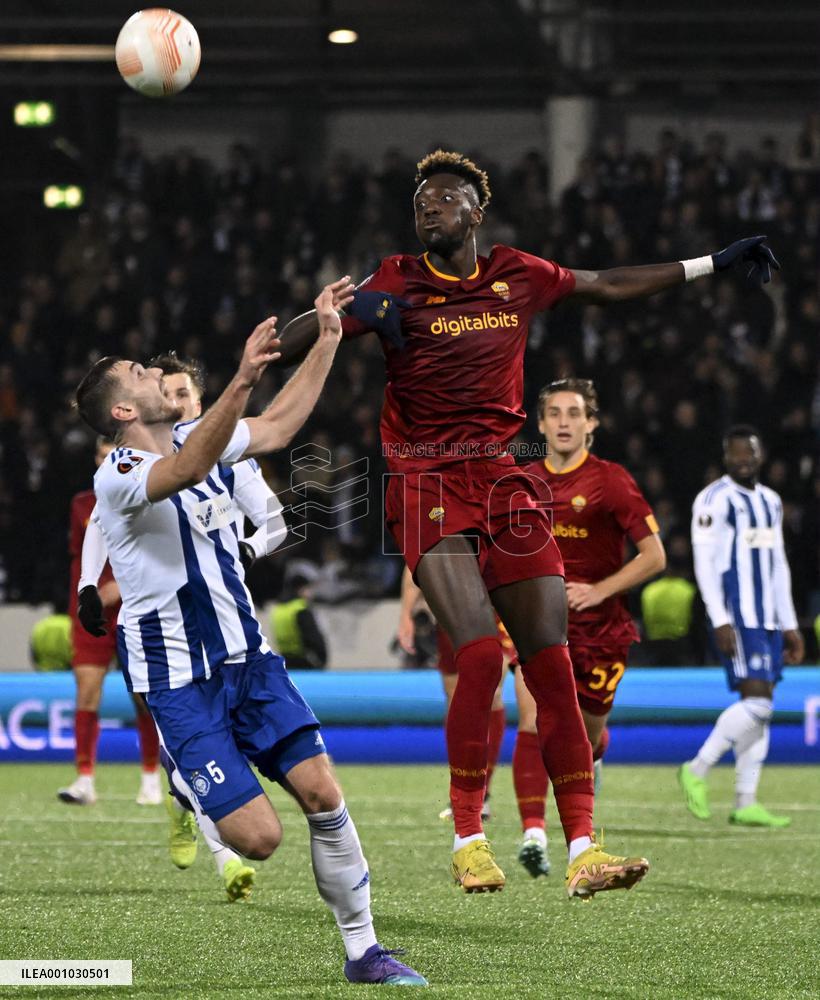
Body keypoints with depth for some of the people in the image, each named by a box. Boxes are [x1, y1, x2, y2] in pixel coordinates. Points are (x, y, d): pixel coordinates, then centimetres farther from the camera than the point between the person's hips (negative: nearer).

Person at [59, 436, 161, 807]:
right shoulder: (83, 505, 10)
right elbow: (78, 558, 16)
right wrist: (78, 605, 9)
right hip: (92, 614, 2)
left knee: (144, 697, 1)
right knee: (87, 690, -10)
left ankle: (150, 780, 14)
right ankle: (84, 781, -11)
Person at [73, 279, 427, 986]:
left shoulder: (198, 436, 7)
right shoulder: (118, 477, -18)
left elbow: (279, 425, 20)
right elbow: (185, 470, -39)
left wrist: (328, 338, 14)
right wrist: (243, 381, -52)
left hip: (247, 656, 7)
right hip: (179, 681, -7)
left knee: (322, 792, -6)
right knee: (259, 836, -15)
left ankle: (362, 950, 6)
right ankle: (186, 789, 18)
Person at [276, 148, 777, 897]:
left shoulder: (518, 277, 11)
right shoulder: (394, 286, 2)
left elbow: (608, 285, 28)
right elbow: (286, 347, -2)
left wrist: (716, 263, 29)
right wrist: (346, 313, -22)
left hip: (504, 482, 4)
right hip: (427, 483, -4)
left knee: (552, 663, -5)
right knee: (481, 652, -20)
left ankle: (582, 850, -3)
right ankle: (467, 838, -5)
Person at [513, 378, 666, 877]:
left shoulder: (610, 481, -10)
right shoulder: (525, 481, 3)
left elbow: (654, 556, -10)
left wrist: (599, 591, -19)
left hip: (599, 629, -2)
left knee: (587, 735, 13)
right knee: (533, 722, -21)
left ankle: (593, 758, 52)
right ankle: (534, 834, -24)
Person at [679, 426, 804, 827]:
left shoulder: (770, 501, 18)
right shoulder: (715, 499, -7)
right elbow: (704, 562, -12)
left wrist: (789, 625, 19)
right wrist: (720, 621, -19)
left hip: (768, 619, 8)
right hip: (736, 618, -8)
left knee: (760, 708, 4)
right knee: (756, 701, -16)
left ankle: (745, 803, 6)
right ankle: (697, 770, -3)